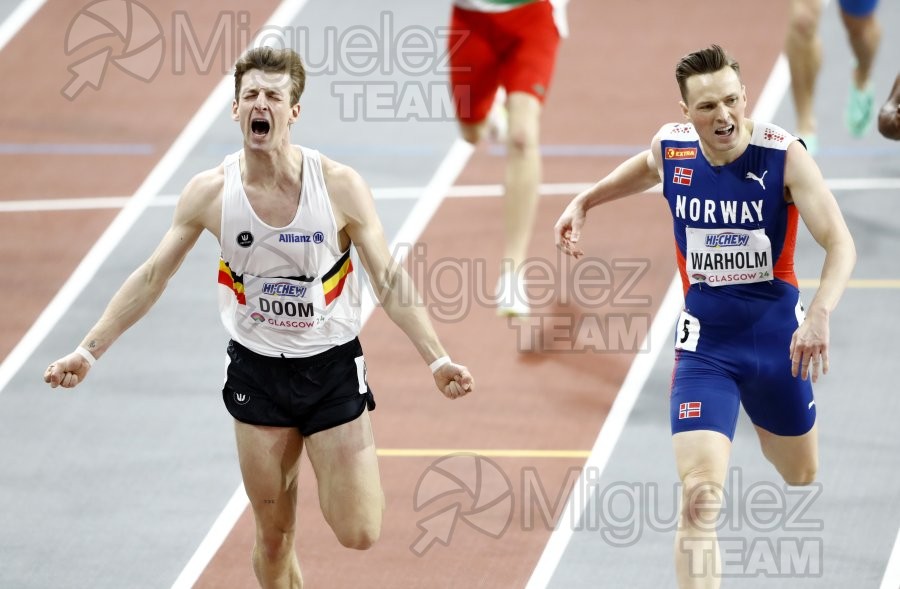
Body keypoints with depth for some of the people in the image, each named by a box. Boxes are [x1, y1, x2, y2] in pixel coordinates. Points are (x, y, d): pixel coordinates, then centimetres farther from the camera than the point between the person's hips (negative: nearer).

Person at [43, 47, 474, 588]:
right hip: (257, 371, 1)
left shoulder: (339, 186, -15)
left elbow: (391, 284, -8)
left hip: (333, 366, -1)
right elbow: (151, 279, 0)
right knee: (274, 540, 5)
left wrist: (437, 359, -16)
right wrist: (89, 351, -4)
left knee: (359, 536, -6)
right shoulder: (211, 193, -10)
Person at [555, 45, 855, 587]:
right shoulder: (671, 147, -10)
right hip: (705, 343, 0)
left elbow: (840, 243, -27)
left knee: (804, 479, 23)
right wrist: (584, 202, 14)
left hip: (778, 337, 0)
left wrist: (820, 315, -42)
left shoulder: (783, 155, -20)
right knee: (700, 498, -18)